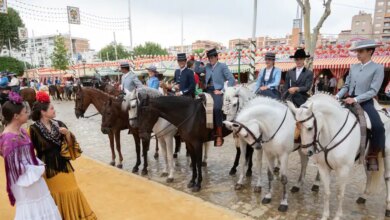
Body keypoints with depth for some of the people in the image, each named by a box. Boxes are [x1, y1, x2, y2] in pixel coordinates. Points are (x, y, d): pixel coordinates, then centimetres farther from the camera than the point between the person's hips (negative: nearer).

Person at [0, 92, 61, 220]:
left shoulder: (21, 131, 1)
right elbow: (15, 166, -21)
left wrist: (39, 166, 2)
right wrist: (39, 170, -12)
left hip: (33, 177, 8)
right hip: (25, 181, -8)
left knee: (40, 207, 22)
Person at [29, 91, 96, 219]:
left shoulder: (58, 124, -2)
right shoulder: (34, 129, -14)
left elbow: (70, 144, 0)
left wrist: (67, 134, -18)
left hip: (63, 165, 4)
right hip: (47, 168, -4)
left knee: (70, 191, 15)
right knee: (53, 195, 12)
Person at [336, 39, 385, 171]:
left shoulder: (378, 68, -4)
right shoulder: (353, 67, 11)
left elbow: (373, 91, -12)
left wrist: (355, 99, -24)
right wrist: (337, 96, -6)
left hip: (365, 102, -5)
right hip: (349, 100, 6)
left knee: (378, 126, -28)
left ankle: (372, 156, -6)